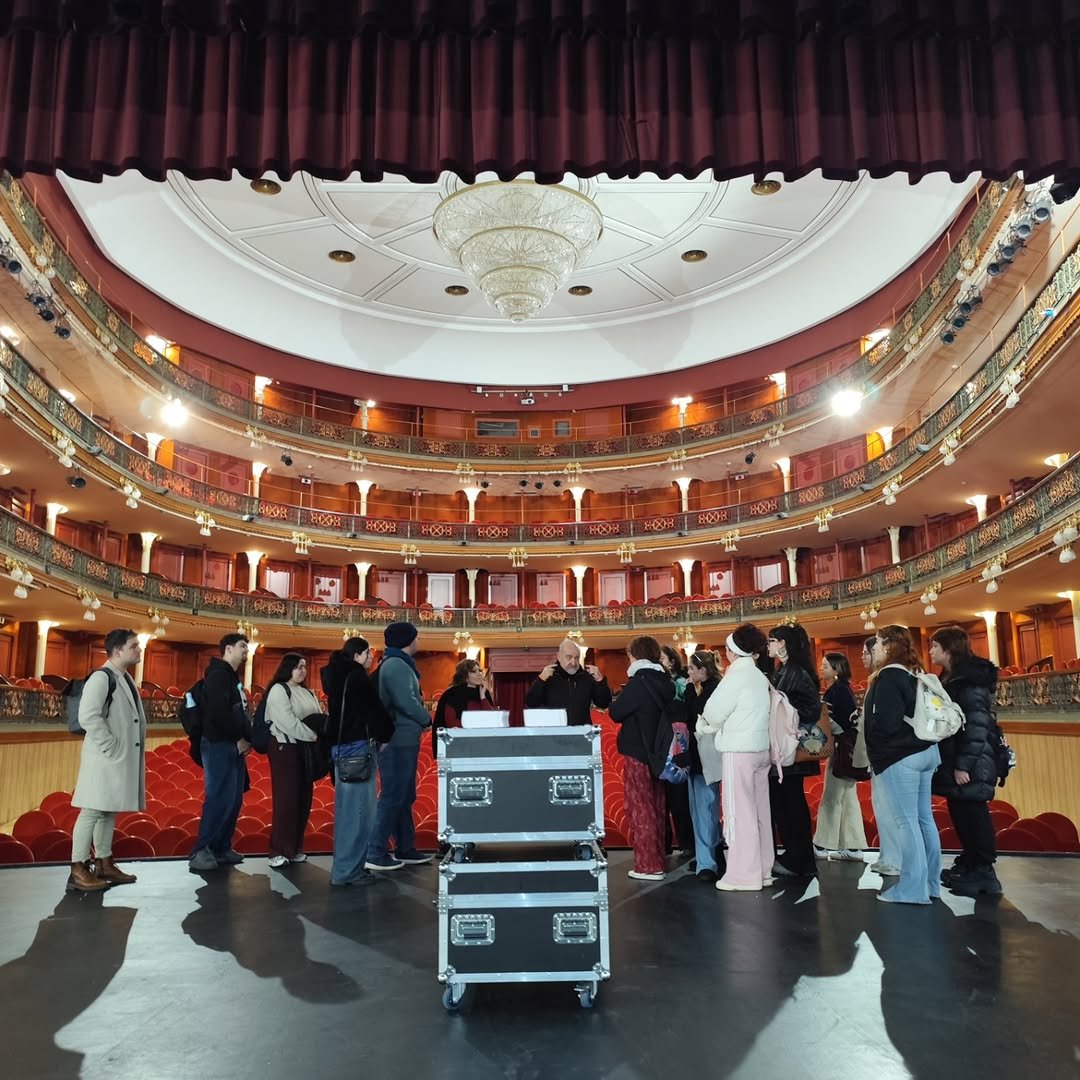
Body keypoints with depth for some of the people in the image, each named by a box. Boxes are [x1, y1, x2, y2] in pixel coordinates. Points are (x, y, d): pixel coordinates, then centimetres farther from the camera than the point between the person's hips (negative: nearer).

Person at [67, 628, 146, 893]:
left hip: (124, 758, 9)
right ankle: (78, 870, -2)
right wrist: (110, 746, -20)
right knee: (93, 810, -6)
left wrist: (134, 748, 12)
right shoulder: (101, 677, -14)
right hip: (106, 757, -9)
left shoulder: (126, 680, 16)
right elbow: (88, 717, -24)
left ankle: (104, 864, 22)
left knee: (109, 811, 14)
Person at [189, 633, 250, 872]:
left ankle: (221, 848, 16)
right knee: (219, 799, -11)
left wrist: (245, 739, 4)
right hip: (220, 746, -10)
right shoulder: (218, 675, -11)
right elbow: (218, 713, -21)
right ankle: (200, 851, -6)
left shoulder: (232, 678, 19)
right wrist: (239, 739, -13)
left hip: (233, 746, 10)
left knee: (234, 800, 10)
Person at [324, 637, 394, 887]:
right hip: (356, 745, -10)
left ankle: (345, 866, 21)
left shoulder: (338, 676, 16)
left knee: (348, 808, 15)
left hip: (341, 744, 10)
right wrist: (385, 736, 0)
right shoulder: (356, 677, -12)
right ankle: (347, 870, -5)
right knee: (358, 809, -7)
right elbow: (375, 708, -15)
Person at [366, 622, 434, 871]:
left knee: (405, 797, 15)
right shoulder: (396, 665, -15)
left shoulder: (400, 664, 18)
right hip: (398, 740, -10)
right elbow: (406, 701, -24)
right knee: (393, 797, -7)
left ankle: (405, 849, 22)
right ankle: (375, 853, -3)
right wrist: (427, 719, -9)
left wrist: (420, 720, 2)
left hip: (403, 739, 10)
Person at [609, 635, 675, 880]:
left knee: (640, 809, -1)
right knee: (657, 808, 15)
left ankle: (647, 866, 1)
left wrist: (617, 701, 6)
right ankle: (658, 861, 23)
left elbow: (616, 713, -14)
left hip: (637, 754, -7)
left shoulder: (638, 683, -17)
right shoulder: (665, 683, 5)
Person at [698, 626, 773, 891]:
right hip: (760, 747, 8)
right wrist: (714, 725, 11)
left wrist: (703, 726, 10)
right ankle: (762, 870, 17)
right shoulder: (759, 676, 12)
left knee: (740, 812, -3)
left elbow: (714, 712, -10)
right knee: (758, 811, 11)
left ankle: (743, 875, 0)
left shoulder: (737, 675, -12)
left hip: (738, 750, -8)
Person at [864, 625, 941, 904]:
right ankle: (929, 883, 19)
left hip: (899, 757, -9)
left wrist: (877, 754, -5)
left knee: (906, 822, -6)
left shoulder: (888, 677, -15)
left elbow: (886, 723, -21)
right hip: (924, 751, 9)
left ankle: (913, 888, -3)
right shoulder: (912, 674, 13)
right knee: (923, 819, 12)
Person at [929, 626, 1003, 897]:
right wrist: (953, 763, 16)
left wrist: (964, 764, -22)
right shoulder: (951, 679, 16)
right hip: (955, 760, 9)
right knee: (960, 813, 13)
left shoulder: (970, 679, -14)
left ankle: (983, 874, 4)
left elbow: (976, 723, -20)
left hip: (971, 762, -9)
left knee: (974, 814, -3)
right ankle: (969, 865, 23)